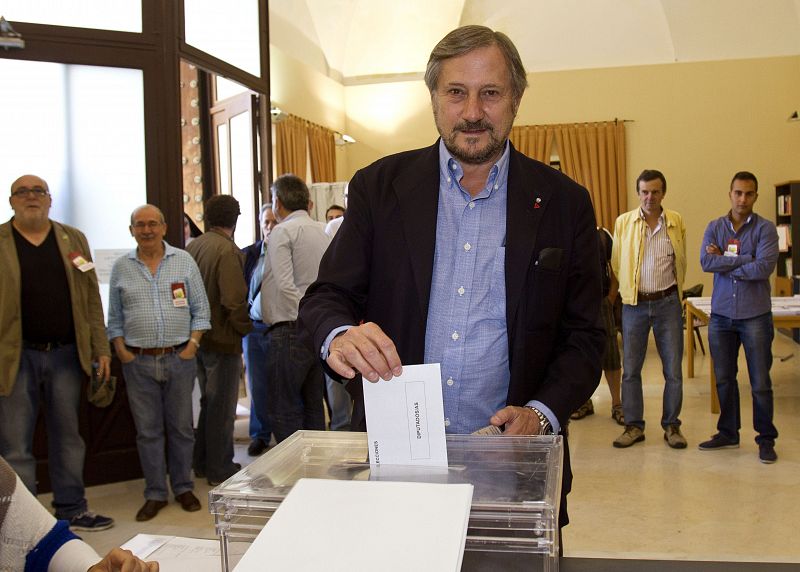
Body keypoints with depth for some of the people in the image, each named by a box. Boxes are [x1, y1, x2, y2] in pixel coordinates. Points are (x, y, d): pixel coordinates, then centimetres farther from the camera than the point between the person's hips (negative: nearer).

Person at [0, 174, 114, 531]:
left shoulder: (73, 240, 9)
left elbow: (91, 298, 9)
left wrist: (101, 349, 5)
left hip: (66, 354, 3)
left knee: (68, 438, 13)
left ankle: (72, 511, 26)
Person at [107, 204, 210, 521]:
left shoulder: (184, 261, 3)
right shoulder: (121, 267, 6)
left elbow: (200, 308, 4)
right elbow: (115, 317, 9)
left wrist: (193, 344, -6)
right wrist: (121, 350, -2)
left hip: (179, 358, 0)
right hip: (138, 362, 1)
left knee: (181, 427, 7)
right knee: (147, 431, 6)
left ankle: (184, 488, 22)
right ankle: (155, 494, 18)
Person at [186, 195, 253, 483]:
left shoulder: (192, 246, 5)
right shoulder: (228, 250, -18)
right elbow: (234, 300, -24)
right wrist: (246, 329, -10)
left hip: (198, 337, 8)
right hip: (223, 339, -8)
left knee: (208, 402, 21)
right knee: (222, 407, 5)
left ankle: (202, 463, 31)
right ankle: (220, 470, 15)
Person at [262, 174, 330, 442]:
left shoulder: (283, 232, -7)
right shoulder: (322, 231, 14)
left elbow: (285, 285, -18)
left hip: (290, 329, -7)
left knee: (283, 408, -1)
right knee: (313, 405, 14)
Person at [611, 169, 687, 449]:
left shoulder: (677, 222, 2)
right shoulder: (623, 222, 0)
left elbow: (681, 263, 12)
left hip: (667, 303, 0)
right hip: (634, 304, 0)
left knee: (673, 370, 4)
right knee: (630, 369, 4)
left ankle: (672, 426, 18)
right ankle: (634, 426, 16)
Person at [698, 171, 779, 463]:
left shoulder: (765, 228, -3)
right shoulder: (715, 227, 6)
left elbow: (765, 267, -17)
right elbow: (706, 262, -9)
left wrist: (724, 262, -9)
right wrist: (746, 259, -13)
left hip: (755, 315, -3)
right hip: (721, 314, 3)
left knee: (760, 382, 3)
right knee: (724, 378, 12)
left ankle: (766, 439, 17)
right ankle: (728, 433, 26)